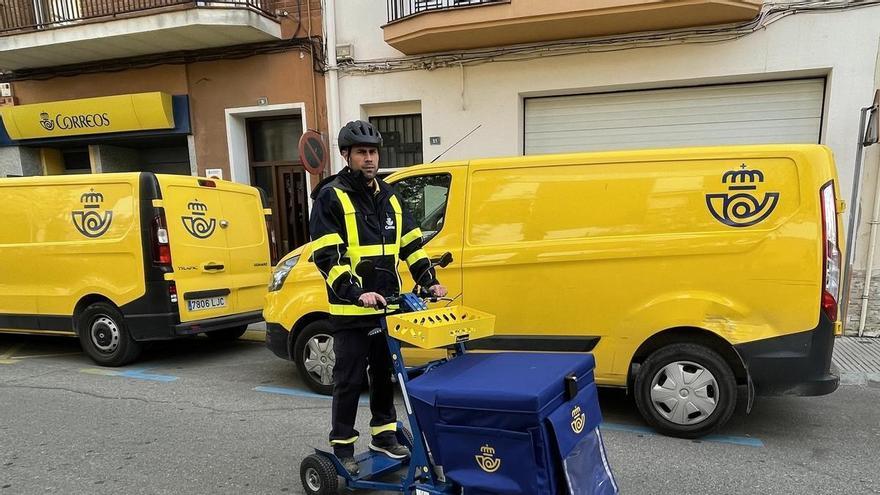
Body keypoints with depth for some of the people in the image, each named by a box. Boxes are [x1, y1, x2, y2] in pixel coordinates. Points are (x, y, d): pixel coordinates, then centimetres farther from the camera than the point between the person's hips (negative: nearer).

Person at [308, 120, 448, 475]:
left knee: (384, 375, 17)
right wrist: (356, 293, -26)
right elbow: (326, 256, -15)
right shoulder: (331, 197, -8)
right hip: (350, 310, -6)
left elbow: (411, 244, 15)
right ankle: (342, 447, 20)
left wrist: (429, 282, 5)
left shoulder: (388, 196, 12)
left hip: (386, 305, 6)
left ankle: (383, 435, 34)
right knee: (349, 381, 4)